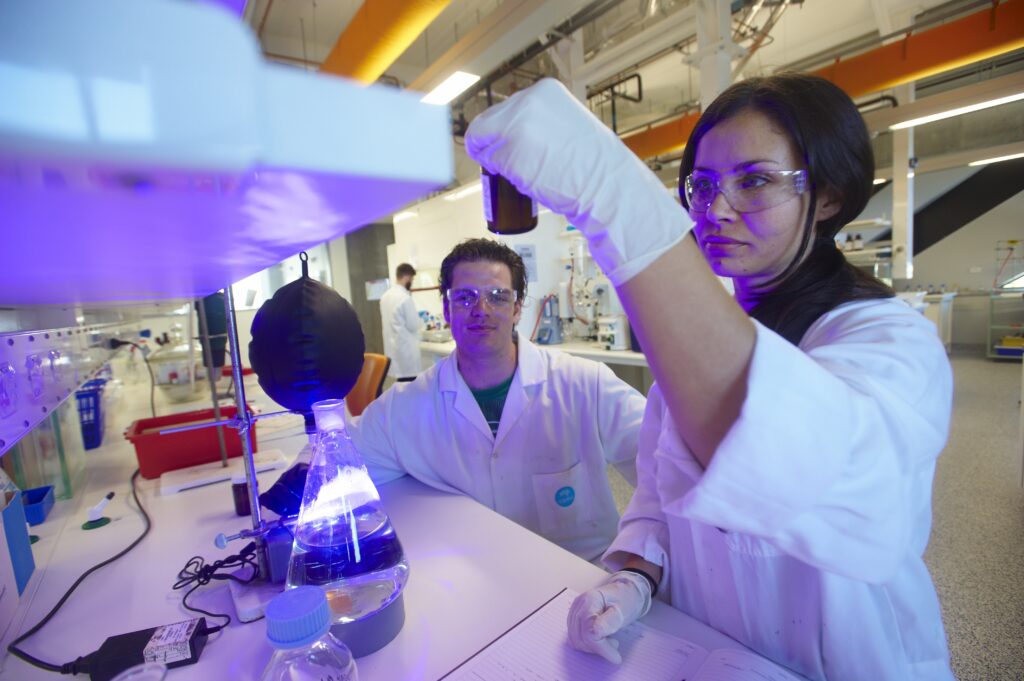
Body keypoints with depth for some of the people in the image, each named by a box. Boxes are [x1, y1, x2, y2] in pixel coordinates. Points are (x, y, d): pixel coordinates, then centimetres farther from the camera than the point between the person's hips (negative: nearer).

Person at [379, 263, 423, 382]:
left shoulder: (385, 296, 8)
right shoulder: (405, 298, -17)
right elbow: (414, 325, -14)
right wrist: (421, 320, 7)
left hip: (393, 347, 8)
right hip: (406, 348, -8)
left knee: (402, 382, 14)